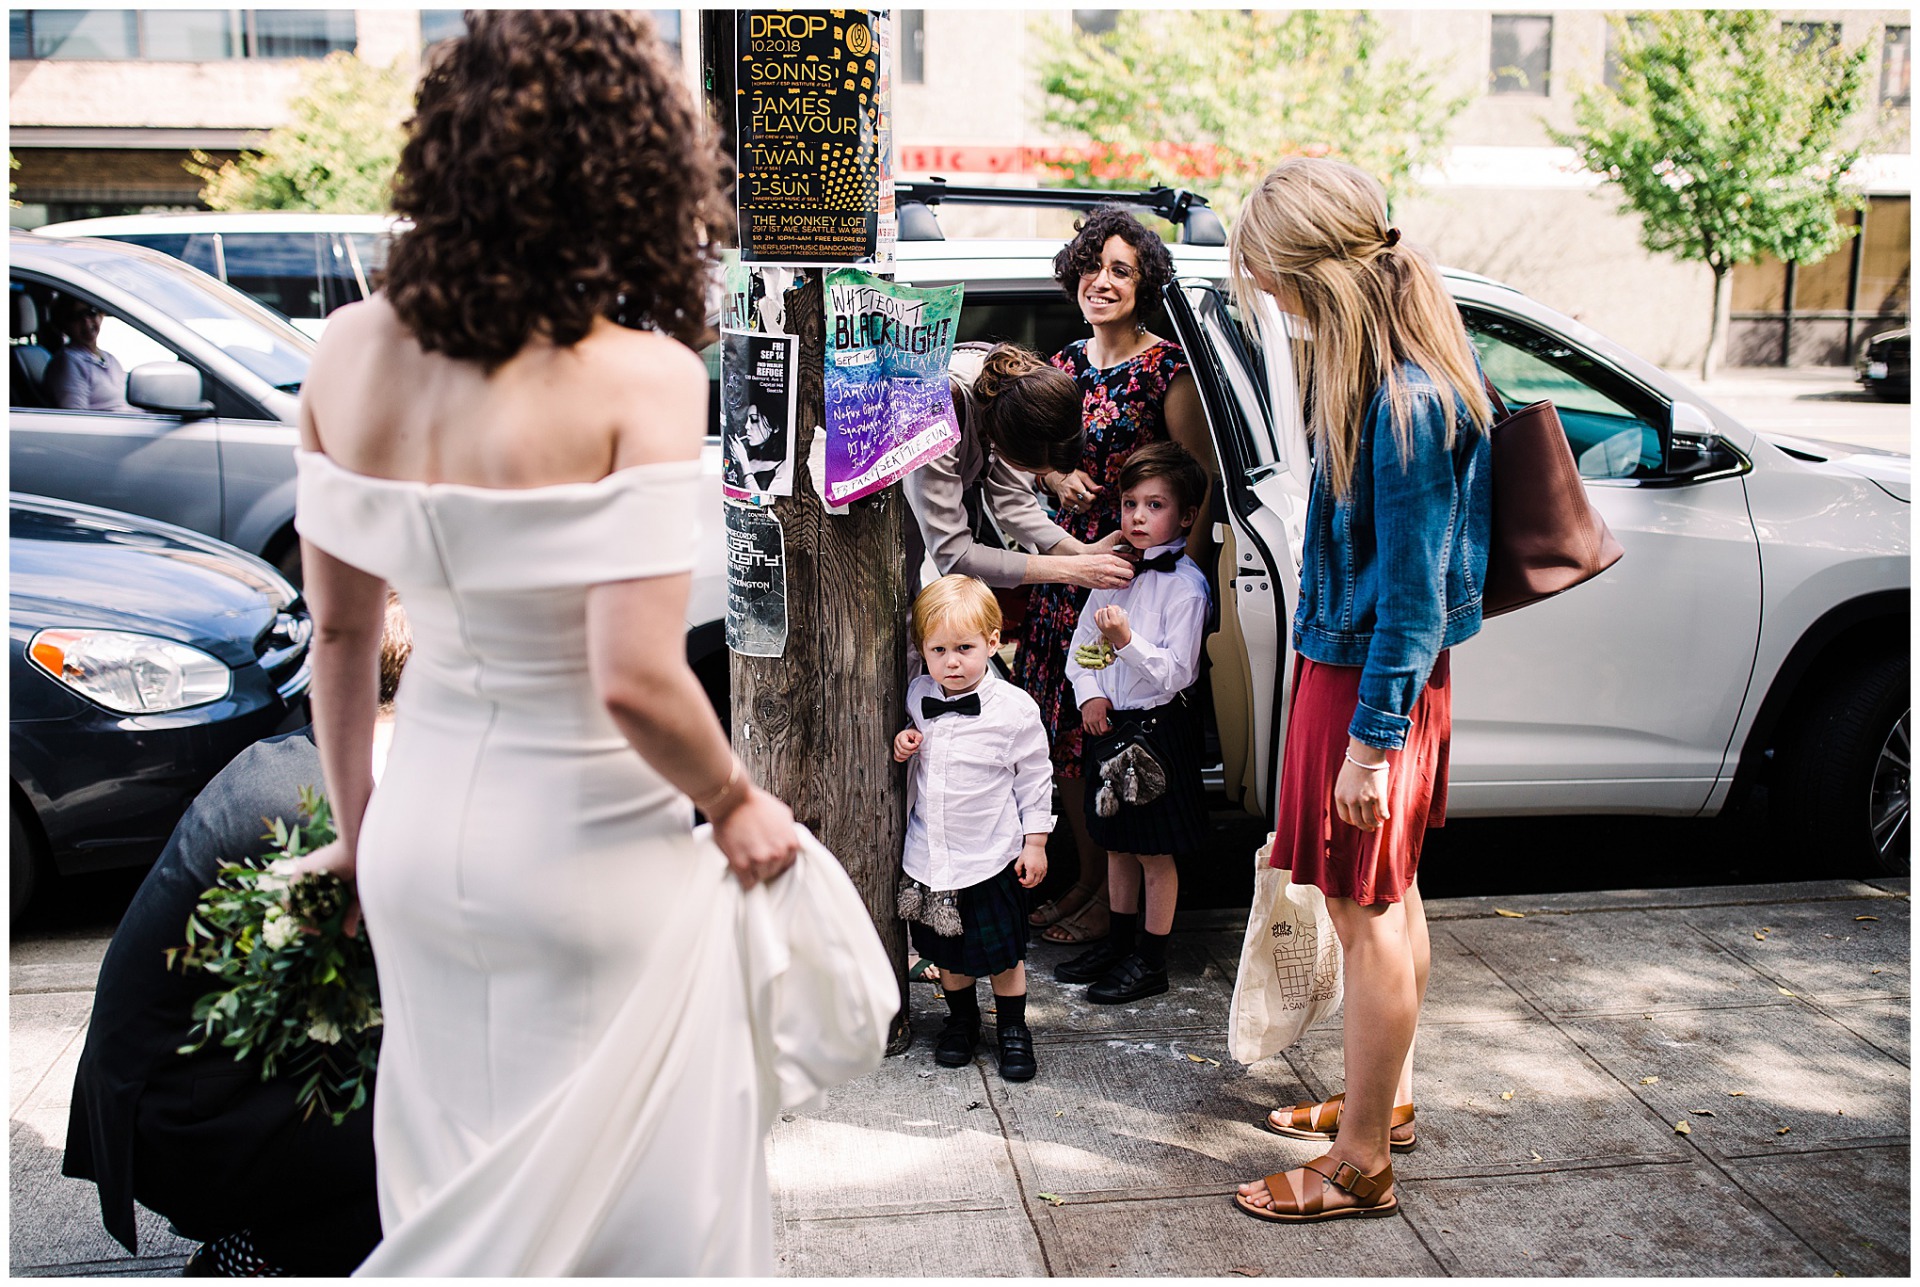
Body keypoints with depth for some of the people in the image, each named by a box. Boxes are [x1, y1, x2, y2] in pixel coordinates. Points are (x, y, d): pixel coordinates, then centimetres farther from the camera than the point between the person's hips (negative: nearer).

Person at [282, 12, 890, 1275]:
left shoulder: (354, 351, -4)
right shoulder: (639, 377, -21)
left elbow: (339, 628, 4)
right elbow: (636, 683, -25)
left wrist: (356, 822, 17)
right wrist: (738, 804, -6)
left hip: (424, 828, 6)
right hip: (591, 851, -5)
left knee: (456, 1186, 26)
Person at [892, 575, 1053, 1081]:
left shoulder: (1015, 709, -15)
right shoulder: (918, 697, -4)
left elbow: (1034, 779, -5)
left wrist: (1035, 843, -4)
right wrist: (904, 743, -7)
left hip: (992, 856, -4)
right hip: (930, 854, 4)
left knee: (1003, 953, 10)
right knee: (946, 951, 17)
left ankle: (1013, 1029, 30)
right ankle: (961, 1020, 39)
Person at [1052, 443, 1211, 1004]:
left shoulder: (1186, 585, -13)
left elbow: (1175, 671, -18)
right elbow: (1081, 644, 12)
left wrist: (1126, 640, -30)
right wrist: (1090, 695, -3)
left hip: (1158, 727, -7)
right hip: (1109, 724, 7)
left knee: (1154, 852, 4)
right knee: (1117, 845, 19)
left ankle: (1150, 962, 17)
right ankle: (1118, 942, 34)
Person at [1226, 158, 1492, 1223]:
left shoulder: (1407, 402, -25)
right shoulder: (1385, 369, 4)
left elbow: (1413, 590, -23)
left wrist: (1371, 739, -18)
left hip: (1372, 678, -10)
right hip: (1351, 659, 10)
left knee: (1365, 913, 2)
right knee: (1390, 895, 21)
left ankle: (1360, 1166, 18)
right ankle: (1389, 1097, 39)